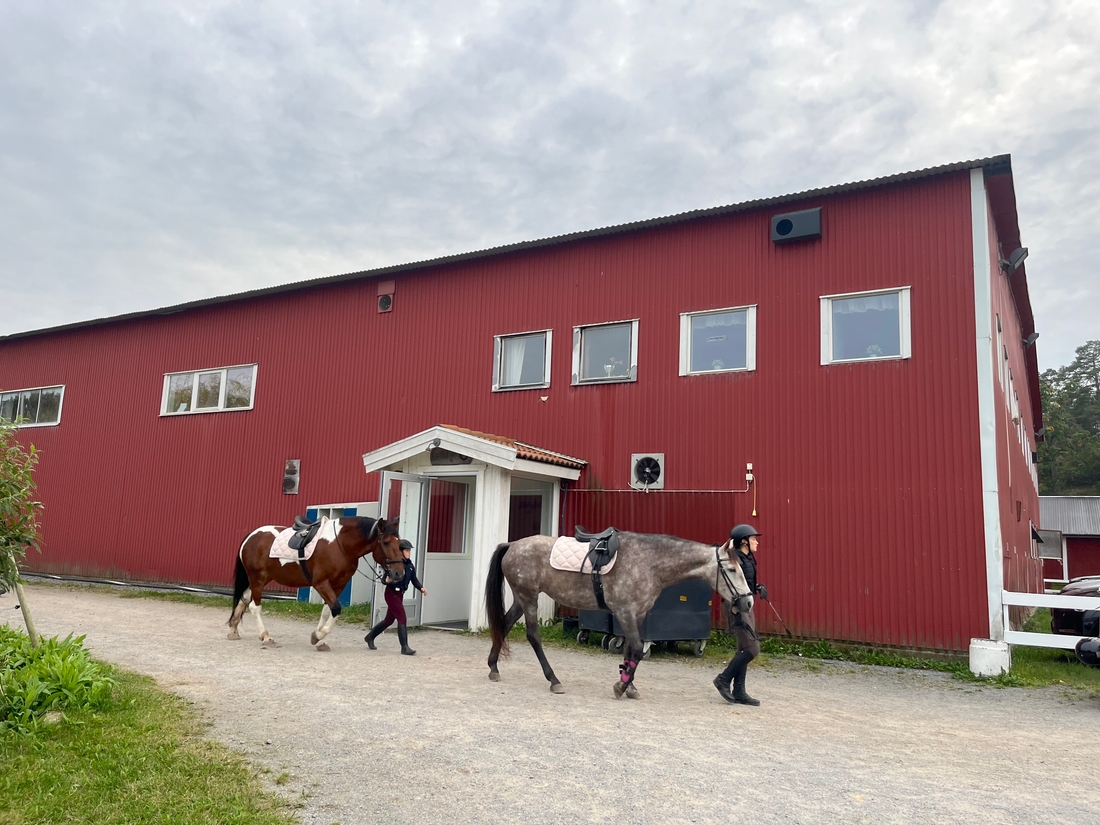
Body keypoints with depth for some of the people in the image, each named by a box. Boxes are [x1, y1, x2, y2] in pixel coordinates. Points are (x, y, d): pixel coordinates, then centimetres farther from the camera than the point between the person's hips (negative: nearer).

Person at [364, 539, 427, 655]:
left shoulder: (410, 565, 5)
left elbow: (414, 580, 5)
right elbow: (385, 578, -15)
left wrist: (421, 588, -12)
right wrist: (387, 580, -38)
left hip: (400, 594, 8)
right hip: (392, 593, -8)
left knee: (389, 620, 19)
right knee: (402, 618, -10)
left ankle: (370, 637, 38)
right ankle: (404, 647, -4)